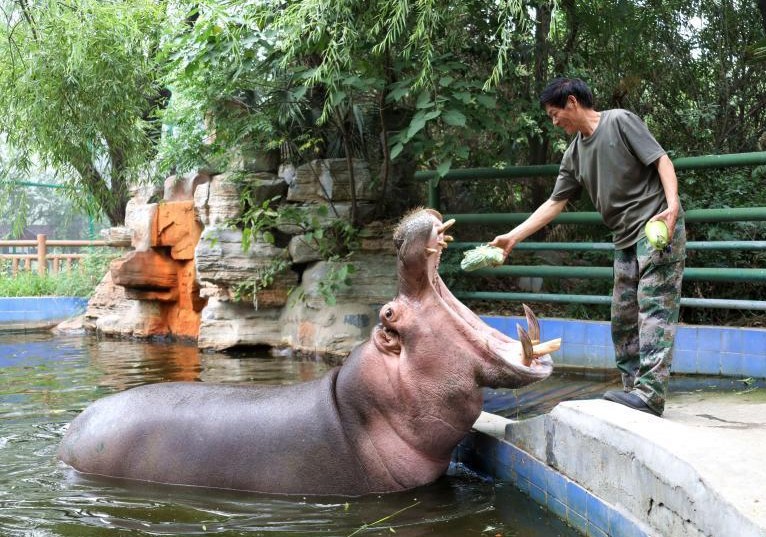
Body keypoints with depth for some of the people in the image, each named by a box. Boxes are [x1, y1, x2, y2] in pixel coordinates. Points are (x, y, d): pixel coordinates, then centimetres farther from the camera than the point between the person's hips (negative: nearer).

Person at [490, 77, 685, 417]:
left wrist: (672, 205, -22)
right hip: (625, 240, 8)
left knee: (655, 308, -13)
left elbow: (661, 160, -8)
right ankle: (635, 389, 12)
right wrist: (513, 237, 10)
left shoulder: (620, 121, -3)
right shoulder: (574, 155, 16)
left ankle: (650, 393, -19)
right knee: (623, 319, 6)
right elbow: (554, 203, 16)